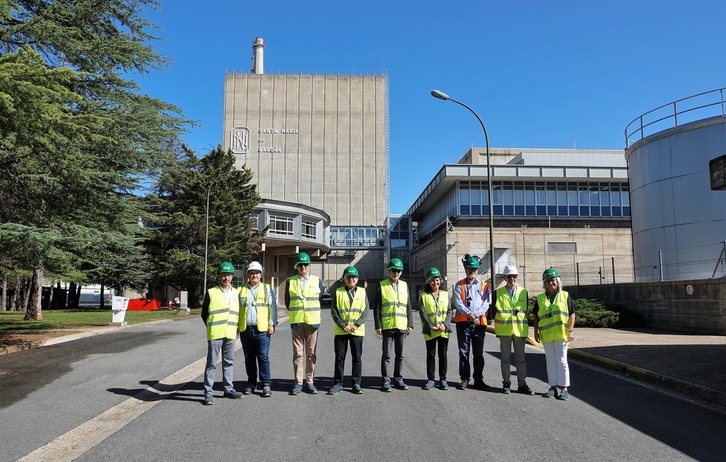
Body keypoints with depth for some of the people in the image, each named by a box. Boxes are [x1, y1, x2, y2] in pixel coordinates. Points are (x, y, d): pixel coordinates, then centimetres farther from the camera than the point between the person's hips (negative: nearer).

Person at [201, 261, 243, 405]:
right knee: (211, 363, -1)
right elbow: (204, 313, 4)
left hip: (230, 334, 4)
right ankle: (208, 393, 4)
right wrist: (211, 327, 1)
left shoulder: (236, 293, 10)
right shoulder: (211, 292, -1)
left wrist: (236, 328, 9)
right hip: (215, 334, -4)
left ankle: (228, 389, 22)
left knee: (229, 362, 12)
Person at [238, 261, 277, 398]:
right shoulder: (241, 290, 12)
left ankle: (266, 385, 1)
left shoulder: (267, 289, 7)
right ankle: (251, 383, 20)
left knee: (263, 357, -4)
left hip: (262, 330, -2)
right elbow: (237, 309, 12)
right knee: (249, 359, 9)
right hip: (245, 330, 3)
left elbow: (272, 308, 3)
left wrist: (272, 324, -5)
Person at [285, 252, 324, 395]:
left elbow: (320, 299, 12)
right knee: (297, 353, 1)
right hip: (296, 322, 0)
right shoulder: (290, 281, 5)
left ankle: (309, 382, 12)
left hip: (312, 321, 0)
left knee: (311, 354, 4)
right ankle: (298, 383, 7)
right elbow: (287, 301, 11)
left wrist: (312, 313, 11)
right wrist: (295, 313, 9)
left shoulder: (317, 281, 6)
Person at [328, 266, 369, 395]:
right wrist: (343, 326, -11)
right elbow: (333, 311, -1)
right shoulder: (338, 292, 3)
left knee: (357, 358, 4)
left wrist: (356, 325, -11)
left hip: (357, 331, 1)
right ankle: (338, 384, 13)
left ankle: (356, 384, 13)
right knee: (339, 358, 4)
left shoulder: (362, 292, 6)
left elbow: (365, 312, 1)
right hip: (340, 331, 0)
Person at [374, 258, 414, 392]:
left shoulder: (404, 285, 11)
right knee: (386, 355, 1)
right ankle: (386, 380, 8)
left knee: (400, 355, 9)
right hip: (387, 326, -3)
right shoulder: (382, 285, 1)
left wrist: (410, 324, 6)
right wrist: (378, 325, -7)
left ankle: (398, 379, 19)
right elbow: (377, 307, -2)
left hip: (402, 326, 3)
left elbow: (408, 306, 12)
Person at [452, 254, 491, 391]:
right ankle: (464, 379, 9)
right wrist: (469, 314, -17)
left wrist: (476, 315, -15)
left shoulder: (484, 286, 10)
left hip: (479, 323, 1)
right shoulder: (459, 285, 6)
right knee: (464, 352, 2)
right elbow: (458, 303, -6)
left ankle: (478, 380, 15)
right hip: (463, 322, -1)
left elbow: (486, 303, -1)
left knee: (479, 353, 7)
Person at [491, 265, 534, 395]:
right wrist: (501, 320, -6)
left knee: (520, 358, 6)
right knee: (505, 358, 6)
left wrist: (520, 316, -1)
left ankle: (522, 384, 13)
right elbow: (493, 312, 4)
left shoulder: (523, 292, 8)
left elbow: (526, 310, 11)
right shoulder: (498, 293, 3)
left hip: (520, 329, 1)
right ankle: (506, 384, 13)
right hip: (504, 330, -1)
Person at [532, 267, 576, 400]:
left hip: (561, 334, -3)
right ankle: (553, 387, 15)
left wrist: (571, 330, -6)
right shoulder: (540, 299, 8)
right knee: (550, 361, 8)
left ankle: (564, 388, 7)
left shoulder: (565, 296, 2)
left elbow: (572, 314, 1)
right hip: (546, 335, 3)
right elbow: (536, 316, 12)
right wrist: (536, 331, 6)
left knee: (562, 361, 0)